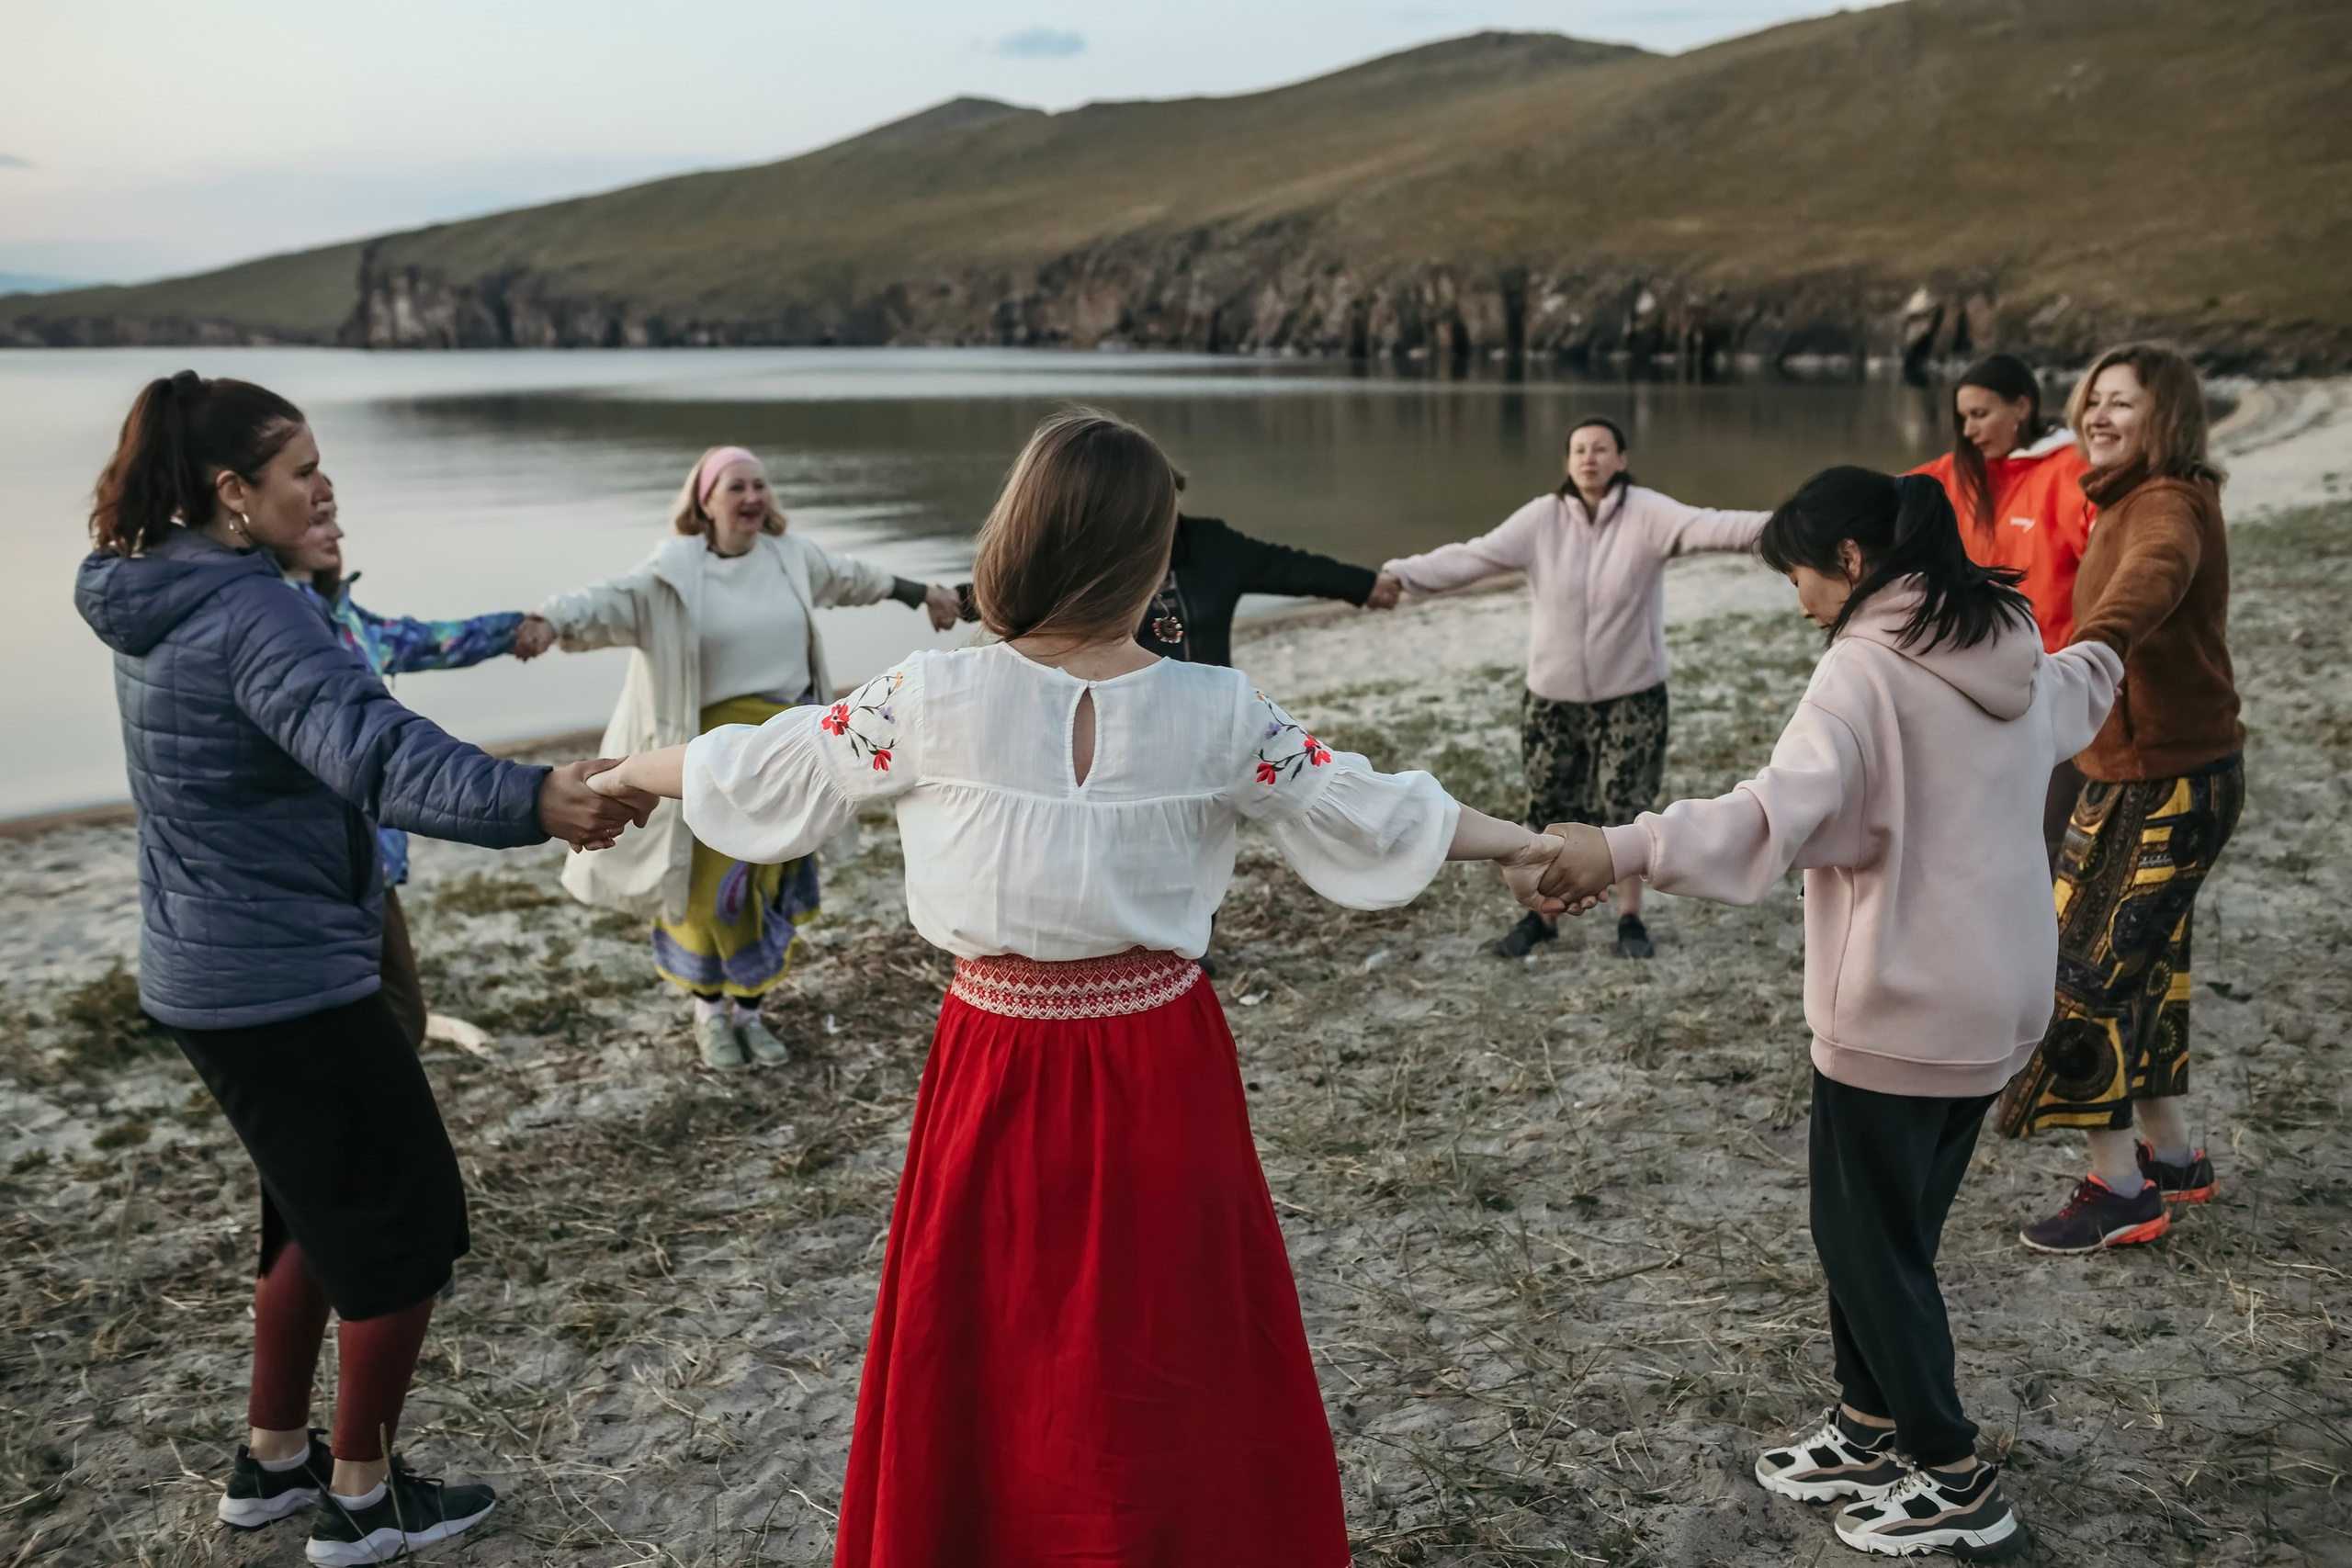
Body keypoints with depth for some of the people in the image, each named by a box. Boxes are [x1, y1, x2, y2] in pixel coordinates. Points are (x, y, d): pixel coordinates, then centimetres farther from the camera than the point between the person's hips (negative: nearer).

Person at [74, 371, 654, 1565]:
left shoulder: (160, 600, 6)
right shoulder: (251, 617, -24)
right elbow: (375, 750, -42)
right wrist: (531, 802, -54)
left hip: (204, 971, 10)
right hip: (288, 984, -10)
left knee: (321, 1208, 23)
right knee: (405, 1221, 5)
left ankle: (273, 1460, 35)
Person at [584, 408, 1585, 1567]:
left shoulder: (933, 701, -13)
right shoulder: (1218, 713, -10)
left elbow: (762, 768, 1)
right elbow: (1366, 812, 2)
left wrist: (624, 772, 21)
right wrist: (1520, 846, 18)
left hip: (1002, 1070, -1)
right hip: (1163, 1069, 1)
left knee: (989, 1355, 18)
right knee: (1171, 1353, 19)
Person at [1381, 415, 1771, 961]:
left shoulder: (1646, 514, -13)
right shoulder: (1542, 518, -8)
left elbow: (1707, 526, -28)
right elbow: (1472, 556, -14)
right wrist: (1398, 574, -25)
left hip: (1631, 693, -2)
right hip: (1553, 694, 2)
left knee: (1626, 808, 6)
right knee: (1549, 809, 11)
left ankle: (1630, 918, 24)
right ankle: (1542, 915, 29)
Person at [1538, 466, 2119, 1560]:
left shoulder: (1867, 670, -20)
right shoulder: (2012, 651, 7)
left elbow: (1777, 815, -36)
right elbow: (2073, 694, 32)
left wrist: (1625, 846, -45)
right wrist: (2099, 662, 56)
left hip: (1899, 1007, -9)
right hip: (1997, 999, 9)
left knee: (1869, 1242, 7)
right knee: (1890, 1228, 21)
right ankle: (1873, 1430, 33)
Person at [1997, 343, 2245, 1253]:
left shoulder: (2168, 506, -20)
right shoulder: (2132, 503, 12)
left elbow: (2155, 573, -44)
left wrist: (2095, 642, -63)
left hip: (2172, 782, -10)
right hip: (2136, 772, 10)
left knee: (2090, 970, -7)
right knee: (2142, 965, 18)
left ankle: (2119, 1190, 5)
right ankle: (2172, 1158, 33)